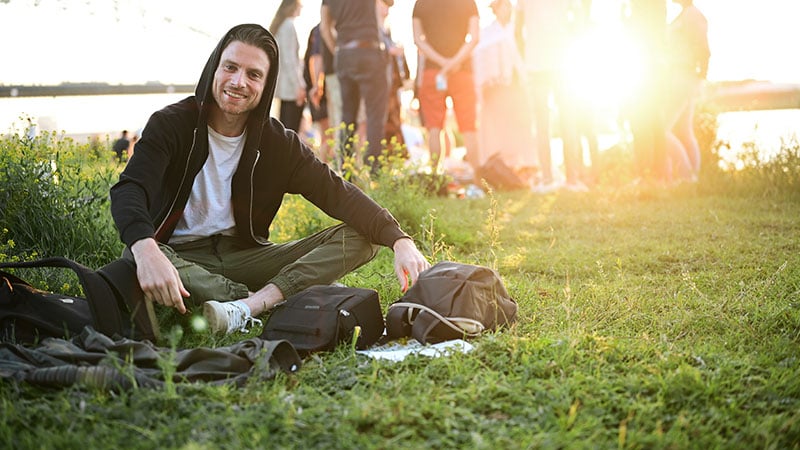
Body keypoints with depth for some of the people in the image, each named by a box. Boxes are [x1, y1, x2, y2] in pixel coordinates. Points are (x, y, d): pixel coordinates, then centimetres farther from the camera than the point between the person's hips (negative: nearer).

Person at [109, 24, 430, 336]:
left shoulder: (278, 142, 3)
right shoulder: (172, 124, -7)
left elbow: (339, 194, -4)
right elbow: (128, 191, -23)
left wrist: (399, 240, -23)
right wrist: (146, 251, -46)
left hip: (243, 257, 3)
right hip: (181, 257, -3)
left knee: (359, 239, -13)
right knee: (135, 256, -37)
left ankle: (244, 308, -34)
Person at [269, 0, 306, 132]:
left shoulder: (279, 26, 16)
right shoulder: (289, 26, -11)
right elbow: (289, 58, -17)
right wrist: (298, 85, -18)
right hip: (291, 85, -10)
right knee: (292, 127, -9)